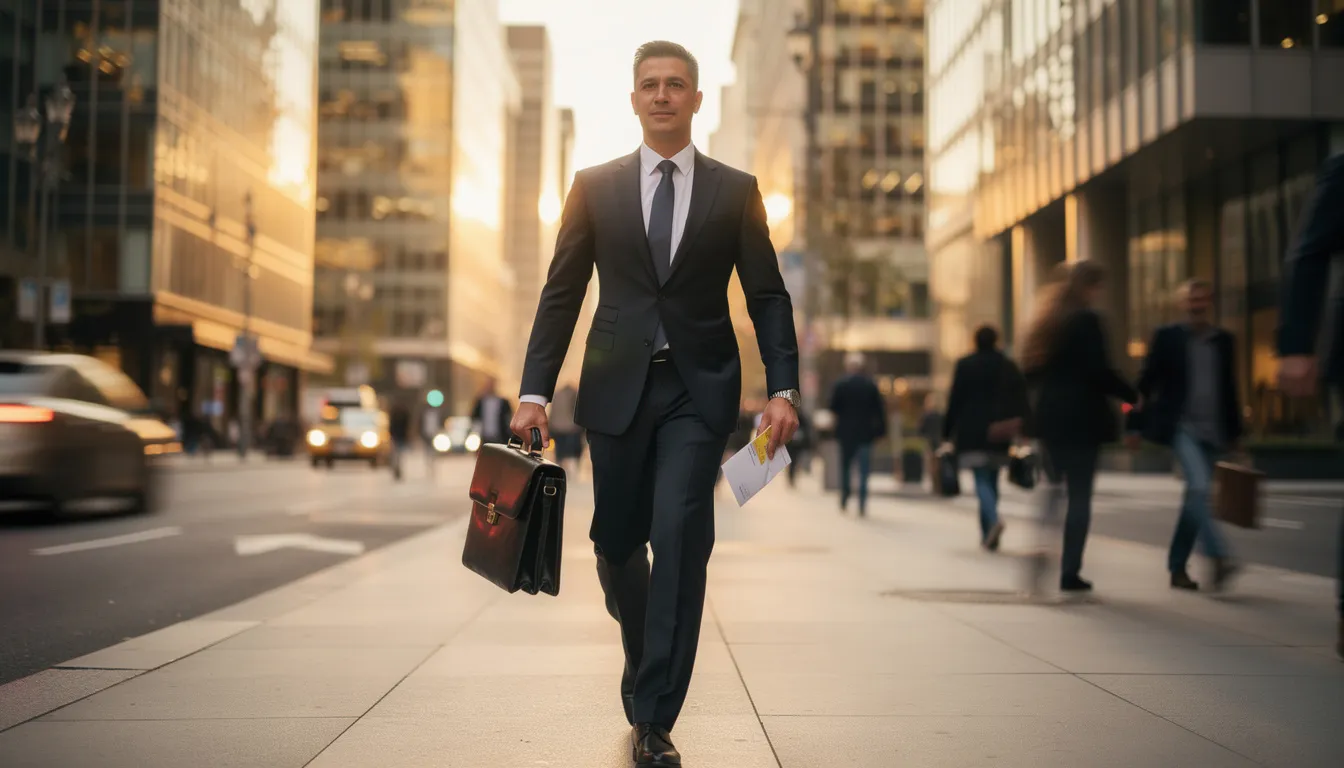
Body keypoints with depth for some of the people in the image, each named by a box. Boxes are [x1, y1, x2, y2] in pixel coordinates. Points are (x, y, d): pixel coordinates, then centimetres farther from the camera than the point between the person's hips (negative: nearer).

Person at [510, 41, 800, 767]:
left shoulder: (736, 190, 6)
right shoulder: (594, 186, 7)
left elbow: (768, 297, 4)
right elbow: (561, 294, 5)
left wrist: (783, 388, -7)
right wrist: (534, 391, -2)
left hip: (700, 388, -1)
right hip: (617, 386, 2)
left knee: (679, 541, -12)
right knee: (616, 542, 8)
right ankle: (646, 658, 39)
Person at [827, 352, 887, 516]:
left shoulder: (840, 385, -7)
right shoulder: (870, 385, -2)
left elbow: (833, 408, -6)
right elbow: (880, 409, -3)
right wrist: (881, 429, 4)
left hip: (846, 433, 0)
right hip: (865, 433, 0)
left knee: (845, 467, 15)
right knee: (864, 470, 1)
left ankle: (844, 501, 17)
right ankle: (862, 506, -6)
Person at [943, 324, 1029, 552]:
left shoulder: (965, 365, -3)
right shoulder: (1010, 367, 7)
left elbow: (955, 401, -4)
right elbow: (1020, 403, 5)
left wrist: (947, 433, -1)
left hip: (972, 433, -3)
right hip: (1000, 436, 4)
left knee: (981, 480, -5)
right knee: (992, 480, 12)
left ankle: (994, 519, -32)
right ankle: (987, 536, 14)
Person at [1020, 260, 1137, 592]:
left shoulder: (1046, 322, 12)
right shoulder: (1088, 320, -10)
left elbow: (1029, 372, 12)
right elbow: (1100, 372, -15)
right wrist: (1132, 395, -3)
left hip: (1048, 417, 6)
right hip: (1082, 418, -6)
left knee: (1055, 487, 14)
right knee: (1079, 495, 0)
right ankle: (1070, 572, 1)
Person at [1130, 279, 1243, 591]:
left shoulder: (1224, 340, 12)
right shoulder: (1167, 337, 1)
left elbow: (1229, 389, 16)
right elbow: (1147, 382, 1)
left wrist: (1235, 432, 15)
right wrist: (1135, 425, -2)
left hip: (1212, 432, 4)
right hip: (1180, 426, -4)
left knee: (1196, 495, 6)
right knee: (1199, 487, -23)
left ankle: (1178, 568, 15)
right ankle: (1219, 557, -27)